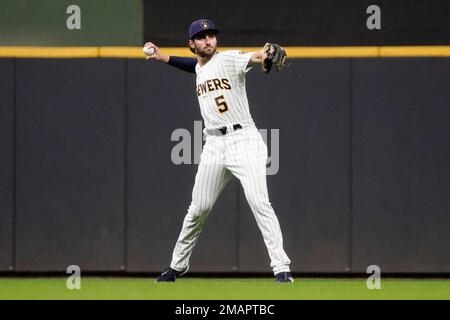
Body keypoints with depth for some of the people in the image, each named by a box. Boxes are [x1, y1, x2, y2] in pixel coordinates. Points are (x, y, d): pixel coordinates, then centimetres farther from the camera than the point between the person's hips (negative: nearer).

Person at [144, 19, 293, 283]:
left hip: (244, 140, -6)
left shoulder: (229, 59, -5)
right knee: (199, 209, 11)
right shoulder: (200, 68, 16)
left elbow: (251, 58, -27)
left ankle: (281, 268, -21)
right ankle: (178, 264, 28)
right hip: (214, 146, 6)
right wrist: (164, 58, 43)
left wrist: (263, 56, -50)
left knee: (259, 202, -19)